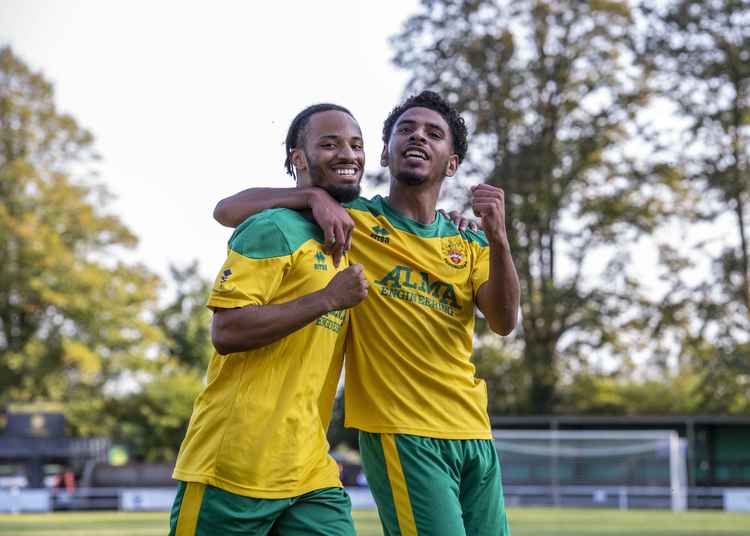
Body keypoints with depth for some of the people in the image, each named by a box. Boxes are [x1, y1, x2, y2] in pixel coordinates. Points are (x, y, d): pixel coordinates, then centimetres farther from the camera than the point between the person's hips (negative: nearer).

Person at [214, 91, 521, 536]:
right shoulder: (352, 219, 1)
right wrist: (315, 196, -18)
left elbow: (504, 323, -4)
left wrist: (497, 237, -19)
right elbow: (227, 211, -4)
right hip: (401, 432, -5)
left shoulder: (469, 245, 13)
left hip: (474, 434, 5)